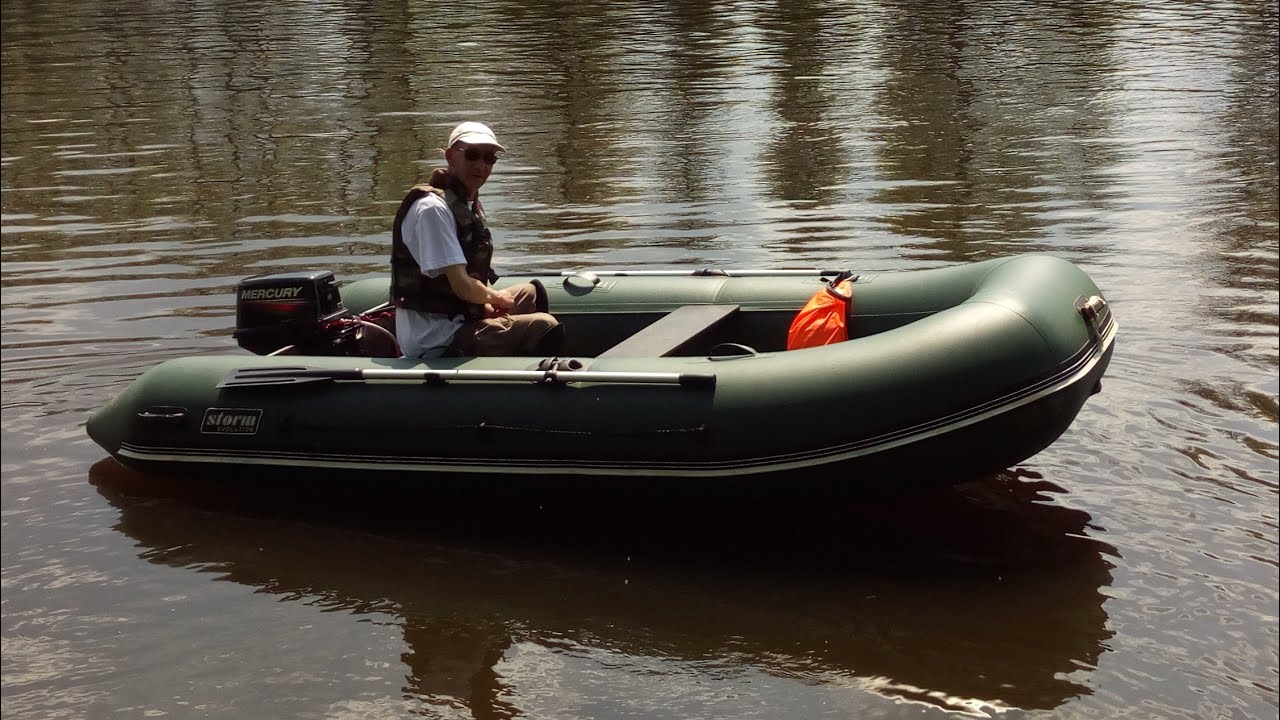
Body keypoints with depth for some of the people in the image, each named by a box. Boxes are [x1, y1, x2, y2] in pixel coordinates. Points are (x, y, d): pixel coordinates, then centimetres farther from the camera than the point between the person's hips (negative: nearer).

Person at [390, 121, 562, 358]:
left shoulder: (470, 204, 10)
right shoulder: (432, 209, -21)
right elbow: (462, 287, -25)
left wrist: (489, 304, -4)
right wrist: (496, 297, -6)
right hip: (435, 342, -11)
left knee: (532, 292, 26)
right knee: (545, 328, -19)